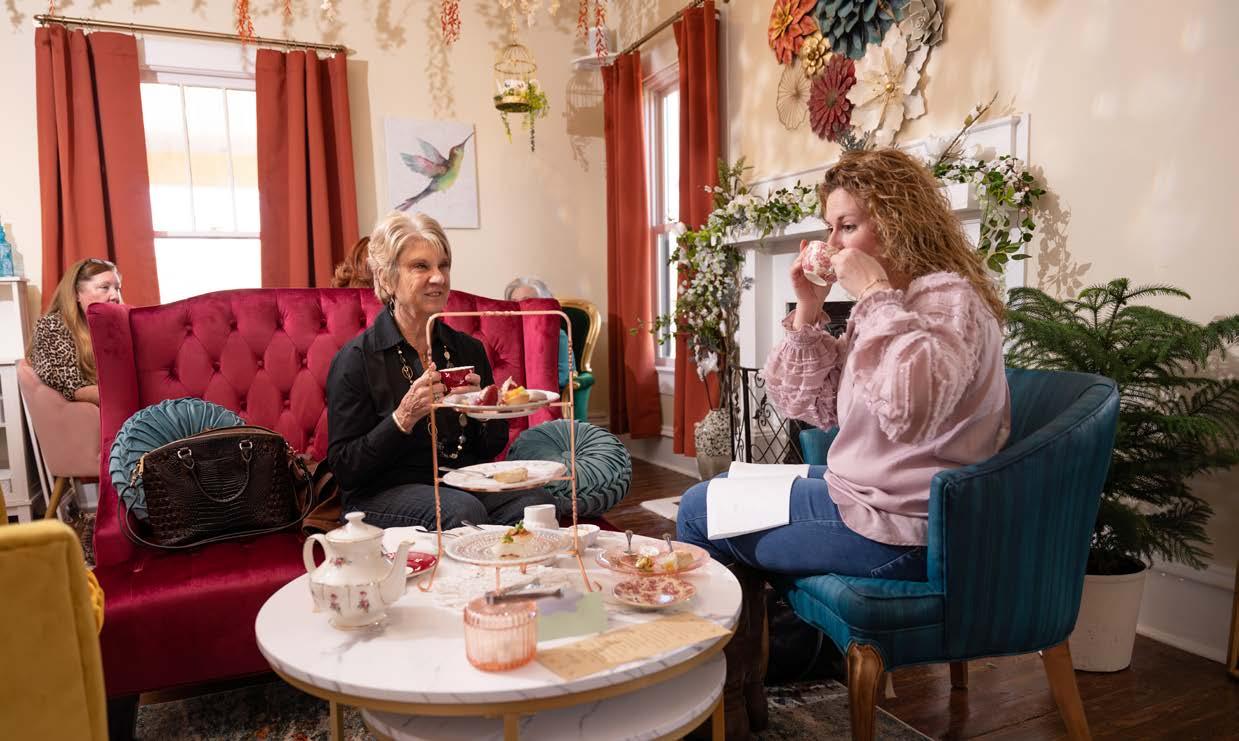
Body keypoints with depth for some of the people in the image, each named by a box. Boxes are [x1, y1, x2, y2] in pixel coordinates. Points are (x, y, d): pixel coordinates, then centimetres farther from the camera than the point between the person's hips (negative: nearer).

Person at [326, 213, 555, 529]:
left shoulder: (468, 349, 8)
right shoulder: (355, 359, -6)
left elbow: (493, 449, 11)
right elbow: (344, 470, -8)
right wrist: (404, 417, -20)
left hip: (465, 484, 4)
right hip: (384, 493, -4)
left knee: (537, 501, -25)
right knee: (464, 510, -34)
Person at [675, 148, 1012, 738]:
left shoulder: (947, 296, -17)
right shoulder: (884, 305, 12)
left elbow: (910, 410, -37)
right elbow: (807, 405, 8)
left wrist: (875, 294, -28)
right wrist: (807, 311, -3)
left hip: (897, 531, -10)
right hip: (868, 496, 10)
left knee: (699, 513, -2)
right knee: (724, 498, 20)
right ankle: (742, 681, 29)